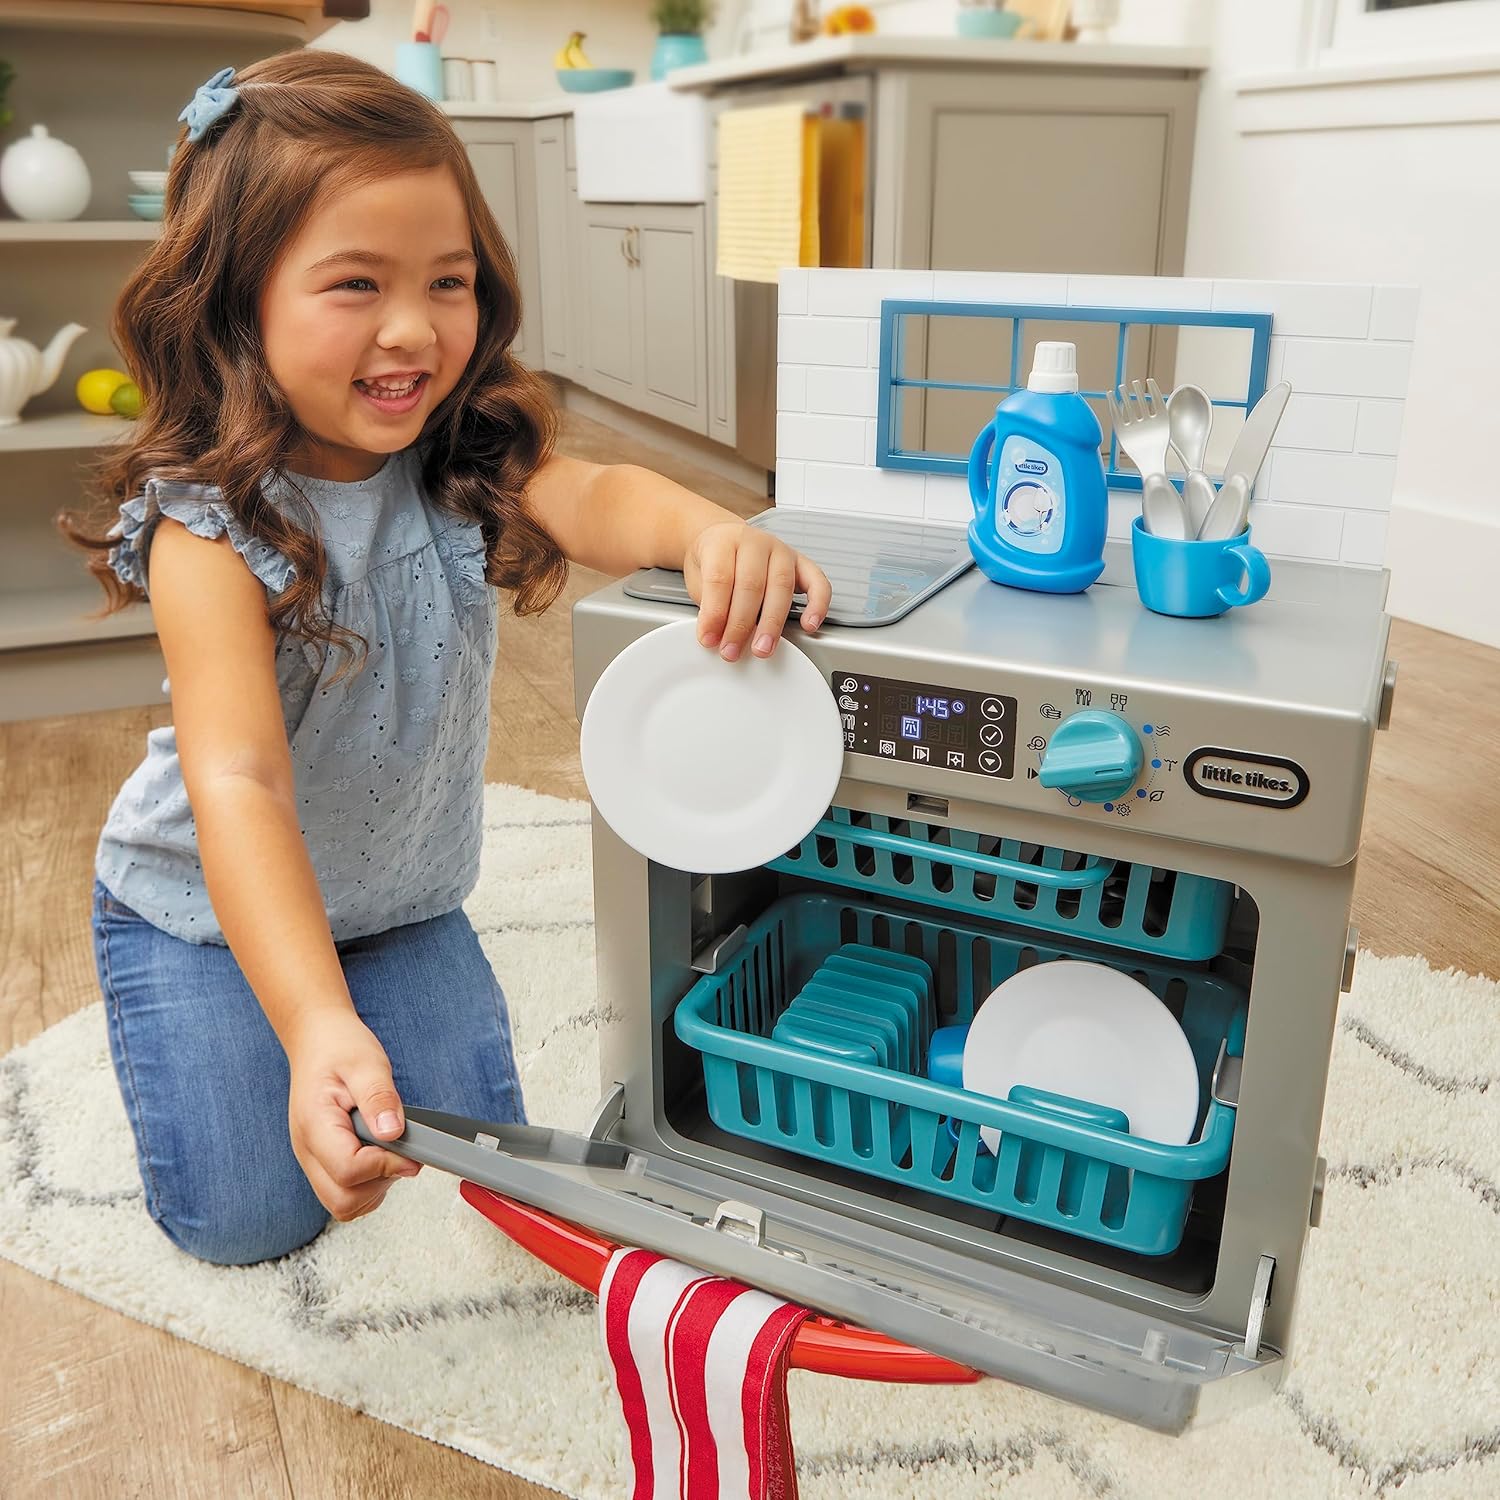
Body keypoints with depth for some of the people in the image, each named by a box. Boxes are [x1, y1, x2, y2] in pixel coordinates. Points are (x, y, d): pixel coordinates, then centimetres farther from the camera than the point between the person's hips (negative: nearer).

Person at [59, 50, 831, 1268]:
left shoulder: (465, 461, -15)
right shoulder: (212, 527, -30)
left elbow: (591, 500, -34)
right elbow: (238, 786, -40)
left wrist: (713, 530, -59)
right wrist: (315, 1026, -54)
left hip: (403, 897, 4)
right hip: (214, 908, -3)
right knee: (249, 1217, -1)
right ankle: (205, 1031, 28)